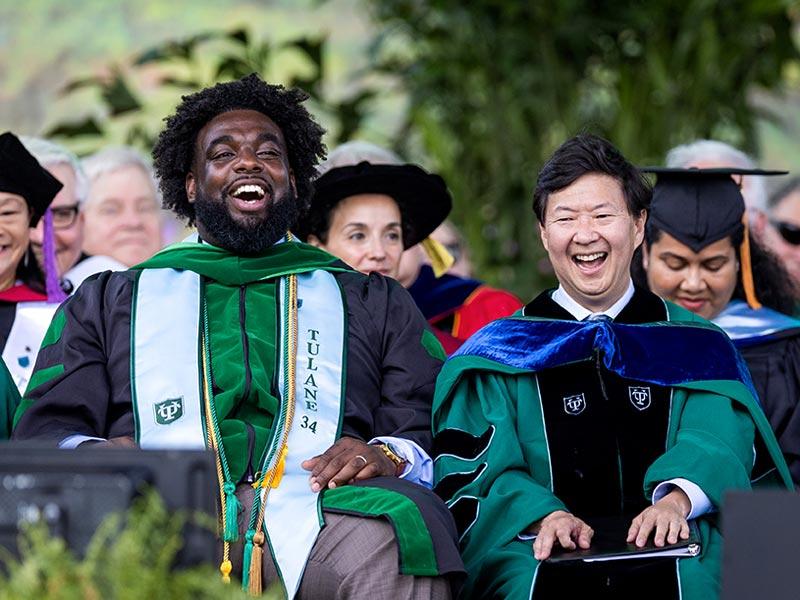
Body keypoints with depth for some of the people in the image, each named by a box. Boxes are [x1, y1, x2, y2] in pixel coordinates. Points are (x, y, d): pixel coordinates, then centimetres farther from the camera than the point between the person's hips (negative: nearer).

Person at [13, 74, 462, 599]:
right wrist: (93, 456, -7)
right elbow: (44, 429, 18)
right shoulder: (109, 300, 30)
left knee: (398, 530, -37)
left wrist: (388, 456, -8)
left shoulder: (376, 303, 30)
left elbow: (432, 427, 18)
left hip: (310, 507, 1)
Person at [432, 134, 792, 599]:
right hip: (545, 562, -1)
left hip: (671, 560, 1)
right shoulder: (502, 350, 16)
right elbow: (478, 462, 2)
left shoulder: (695, 346, 18)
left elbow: (718, 438, 0)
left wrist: (676, 498, -24)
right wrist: (543, 515, -20)